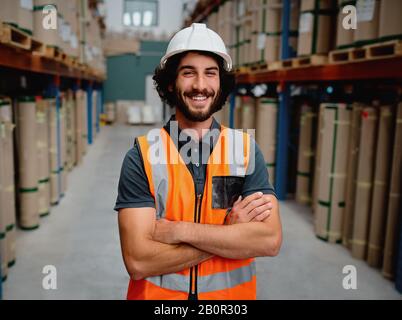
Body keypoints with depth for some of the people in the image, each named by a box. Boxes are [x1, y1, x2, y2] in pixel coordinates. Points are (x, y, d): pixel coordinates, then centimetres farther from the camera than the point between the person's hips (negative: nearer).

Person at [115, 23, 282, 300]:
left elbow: (270, 240, -18)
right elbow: (138, 261, -21)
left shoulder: (246, 149, -8)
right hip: (156, 293, -1)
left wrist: (179, 230, -22)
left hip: (233, 292, 2)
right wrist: (232, 233, -22)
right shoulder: (141, 156, -13)